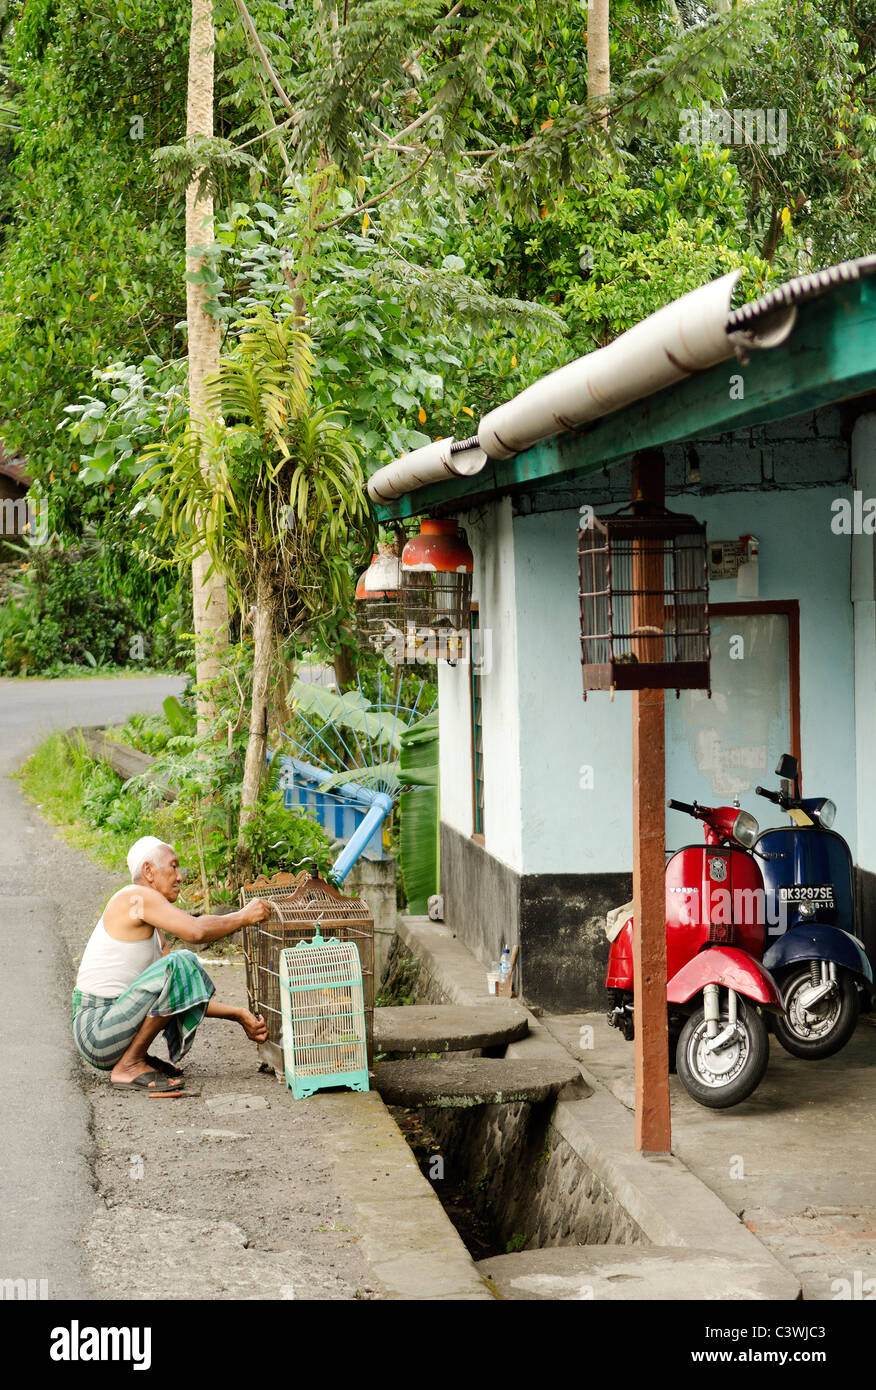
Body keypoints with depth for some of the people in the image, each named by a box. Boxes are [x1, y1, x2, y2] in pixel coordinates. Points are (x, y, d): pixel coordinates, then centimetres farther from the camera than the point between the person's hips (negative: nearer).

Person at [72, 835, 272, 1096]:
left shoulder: (151, 929, 19)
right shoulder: (137, 896, -10)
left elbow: (188, 994, 19)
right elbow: (197, 931, -24)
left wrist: (239, 1016, 13)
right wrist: (244, 917, -9)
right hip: (97, 1032, -10)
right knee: (180, 965, -24)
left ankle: (135, 1057, 9)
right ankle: (129, 1066, -15)